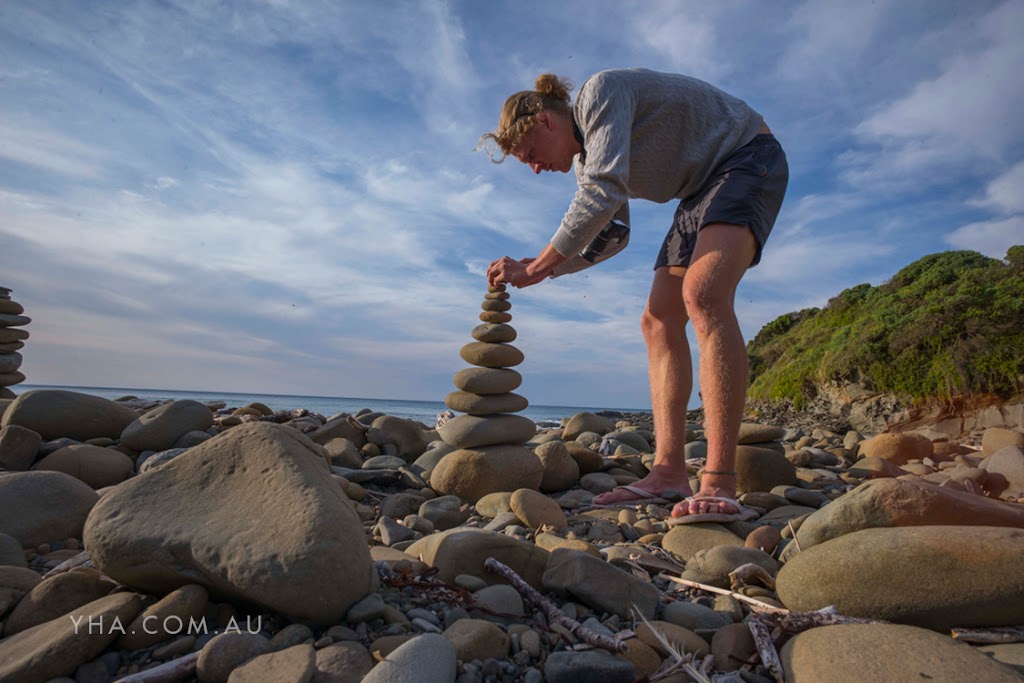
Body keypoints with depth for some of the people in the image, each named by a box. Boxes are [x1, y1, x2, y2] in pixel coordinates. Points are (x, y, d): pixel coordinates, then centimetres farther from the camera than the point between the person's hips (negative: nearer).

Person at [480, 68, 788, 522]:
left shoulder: (601, 91, -18)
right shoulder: (585, 158, 9)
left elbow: (605, 192, -32)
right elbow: (607, 233, 16)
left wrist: (537, 267, -26)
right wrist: (540, 269, 2)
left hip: (748, 160, -9)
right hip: (704, 190, 9)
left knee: (703, 295, -32)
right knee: (658, 322, -5)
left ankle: (720, 484, -34)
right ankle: (668, 471, -10)